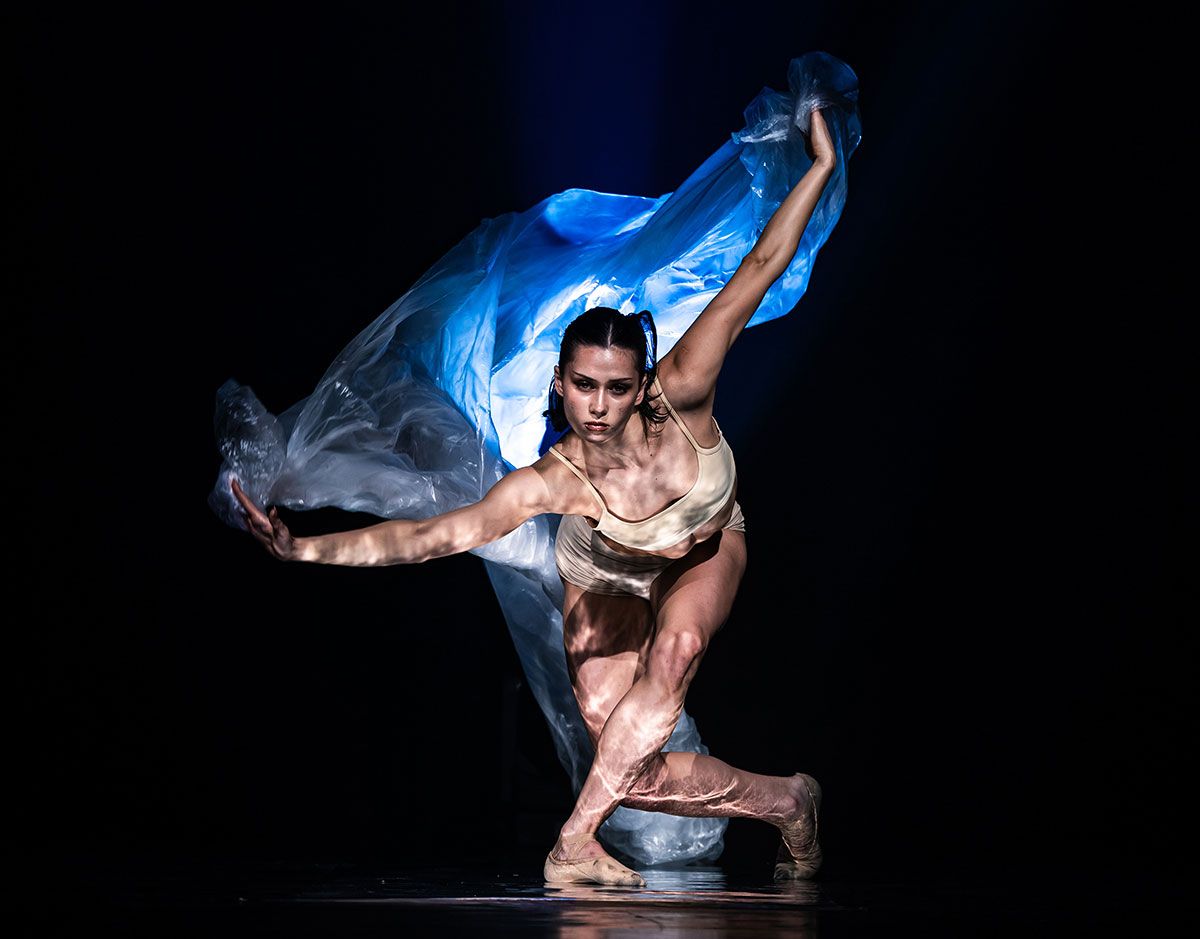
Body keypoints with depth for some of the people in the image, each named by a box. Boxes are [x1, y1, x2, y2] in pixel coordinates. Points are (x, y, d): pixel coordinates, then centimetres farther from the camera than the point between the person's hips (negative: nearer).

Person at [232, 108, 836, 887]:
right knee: (632, 772, -14)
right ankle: (788, 802, 13)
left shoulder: (681, 398, -35)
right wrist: (305, 550, -53)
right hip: (609, 588, 0)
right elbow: (427, 536, -41)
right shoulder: (553, 484, -37)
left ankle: (577, 841, -25)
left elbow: (761, 269, -34)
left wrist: (823, 163, -35)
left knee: (678, 641, -35)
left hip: (706, 555, 0)